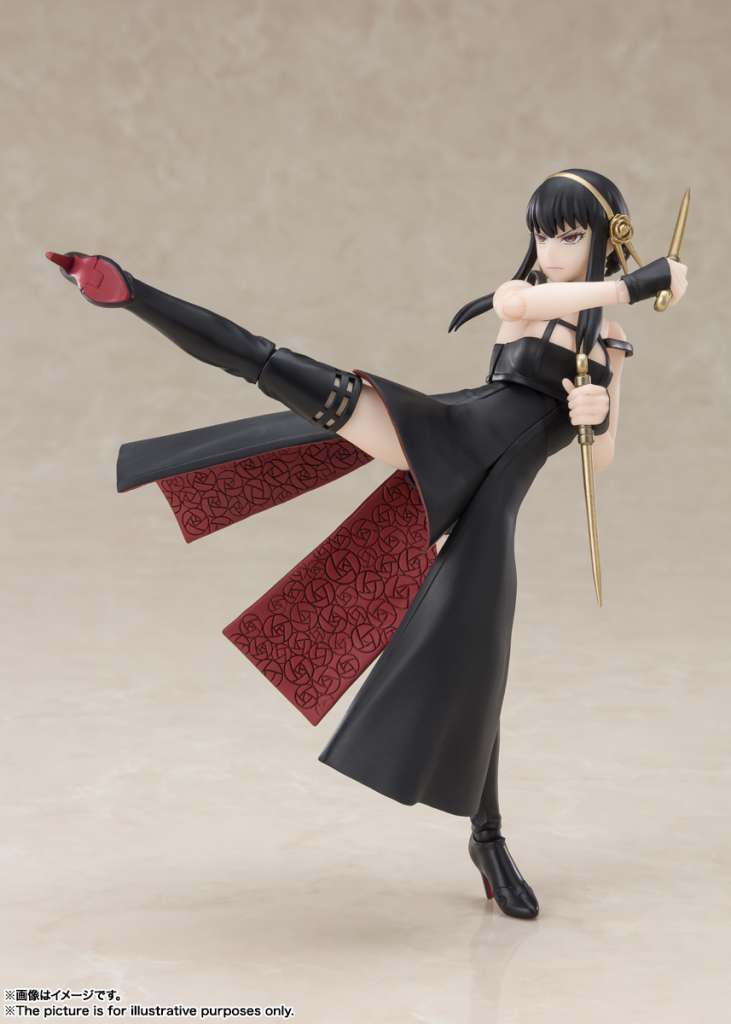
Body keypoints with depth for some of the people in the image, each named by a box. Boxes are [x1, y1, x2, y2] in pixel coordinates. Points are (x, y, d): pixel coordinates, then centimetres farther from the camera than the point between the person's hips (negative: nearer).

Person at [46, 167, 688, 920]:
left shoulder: (609, 346, 22)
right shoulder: (515, 294, 11)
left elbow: (601, 458, 22)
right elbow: (525, 304, -16)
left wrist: (600, 415, -2)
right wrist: (638, 282, -9)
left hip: (487, 500, 3)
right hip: (446, 437, -3)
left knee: (475, 668, 1)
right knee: (336, 395, -30)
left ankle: (487, 837, 21)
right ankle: (124, 292, -38)